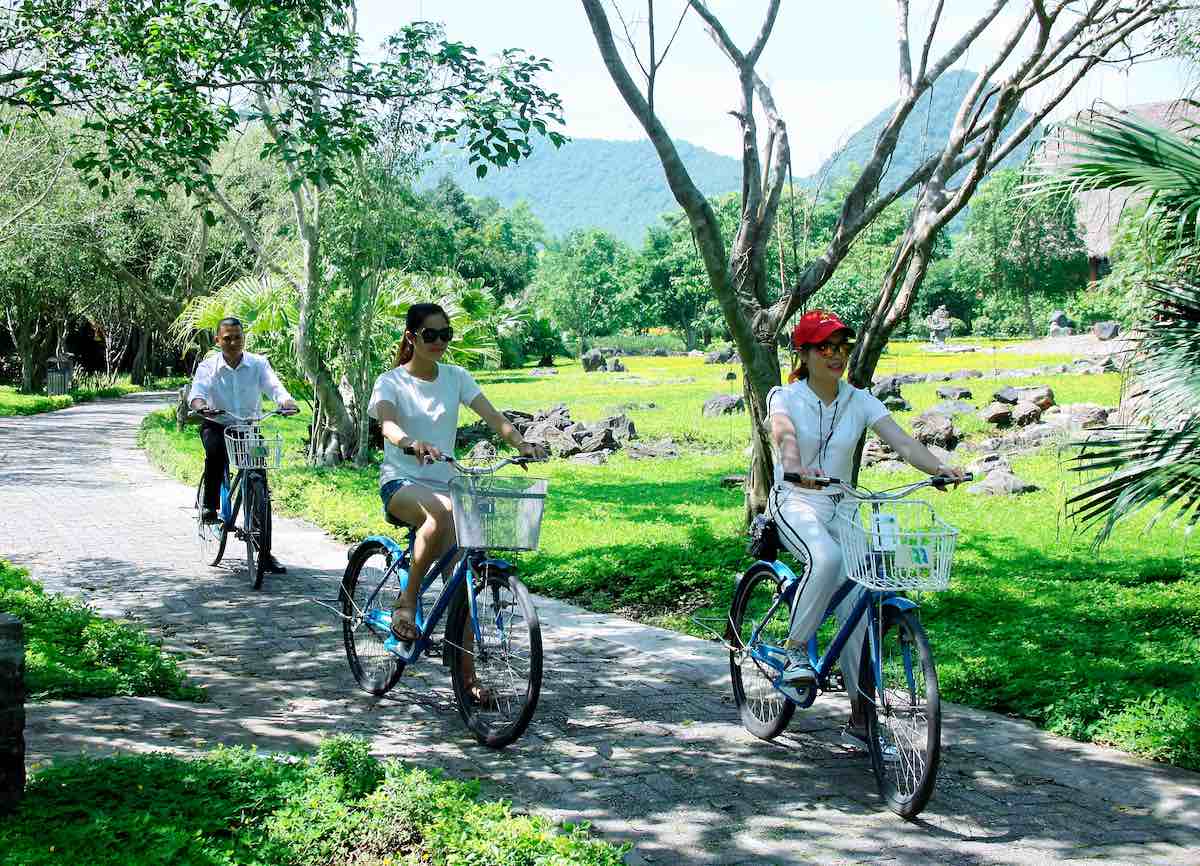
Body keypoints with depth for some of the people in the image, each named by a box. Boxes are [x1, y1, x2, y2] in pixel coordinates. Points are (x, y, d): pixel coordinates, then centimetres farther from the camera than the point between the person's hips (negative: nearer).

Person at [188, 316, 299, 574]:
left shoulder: (258, 364, -4)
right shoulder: (208, 366, -6)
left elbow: (275, 387, -19)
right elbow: (197, 391, -22)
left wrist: (288, 403, -41)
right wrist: (201, 406, -46)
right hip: (217, 425, -1)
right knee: (215, 449, -38)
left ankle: (266, 553, 1)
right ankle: (210, 505, -16)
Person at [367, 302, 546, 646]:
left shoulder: (456, 377, 8)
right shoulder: (391, 382, -2)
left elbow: (492, 416, -5)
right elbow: (388, 423, -23)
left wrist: (521, 443, -26)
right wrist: (412, 443, -46)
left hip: (444, 482, 4)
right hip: (401, 481, -4)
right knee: (442, 512, -38)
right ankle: (406, 602, -21)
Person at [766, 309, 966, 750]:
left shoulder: (859, 401, 2)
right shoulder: (785, 398, -6)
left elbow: (901, 441, -13)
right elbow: (785, 436, -28)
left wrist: (941, 468, -32)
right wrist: (796, 469, -51)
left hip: (840, 506, 4)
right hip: (795, 503, -4)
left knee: (857, 605, -6)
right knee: (827, 558, -36)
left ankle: (860, 716, 3)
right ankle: (795, 648, -16)